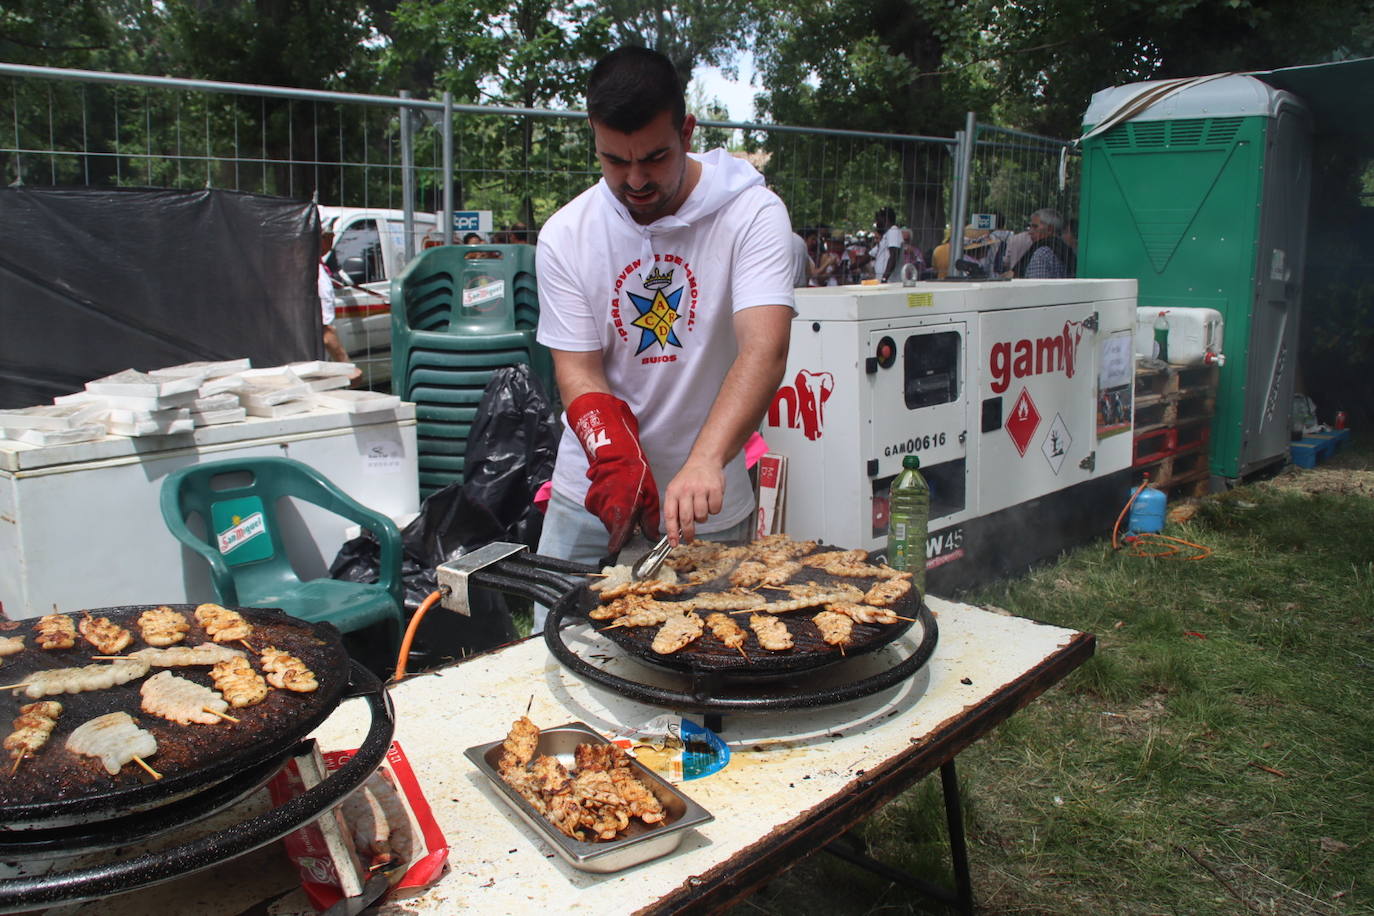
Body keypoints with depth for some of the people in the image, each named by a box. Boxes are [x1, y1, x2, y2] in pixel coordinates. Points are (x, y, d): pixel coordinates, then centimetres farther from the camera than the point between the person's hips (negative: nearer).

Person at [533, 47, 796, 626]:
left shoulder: (752, 214, -13)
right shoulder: (565, 235, -5)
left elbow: (765, 350, -27)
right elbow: (576, 369, -8)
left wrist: (706, 461, -42)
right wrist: (617, 458, -27)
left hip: (709, 504, -2)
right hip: (591, 491, 2)